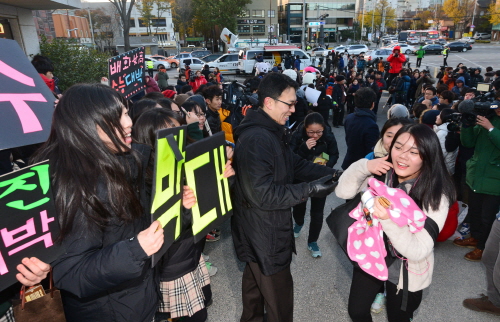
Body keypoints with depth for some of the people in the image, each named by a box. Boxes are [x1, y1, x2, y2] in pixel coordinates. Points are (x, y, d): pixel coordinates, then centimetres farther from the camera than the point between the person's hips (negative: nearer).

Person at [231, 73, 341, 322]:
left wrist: (333, 173, -6)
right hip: (264, 235, -10)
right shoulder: (256, 139, -28)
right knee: (278, 297, 8)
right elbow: (262, 194, -31)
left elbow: (296, 164, 6)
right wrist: (309, 189, -27)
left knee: (256, 282, 29)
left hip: (261, 231, 10)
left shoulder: (272, 132, 7)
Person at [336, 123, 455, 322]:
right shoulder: (381, 174, -14)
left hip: (406, 274, -3)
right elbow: (342, 192, -15)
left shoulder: (436, 196, -25)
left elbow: (419, 251, -28)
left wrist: (389, 220, -45)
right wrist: (364, 166, -30)